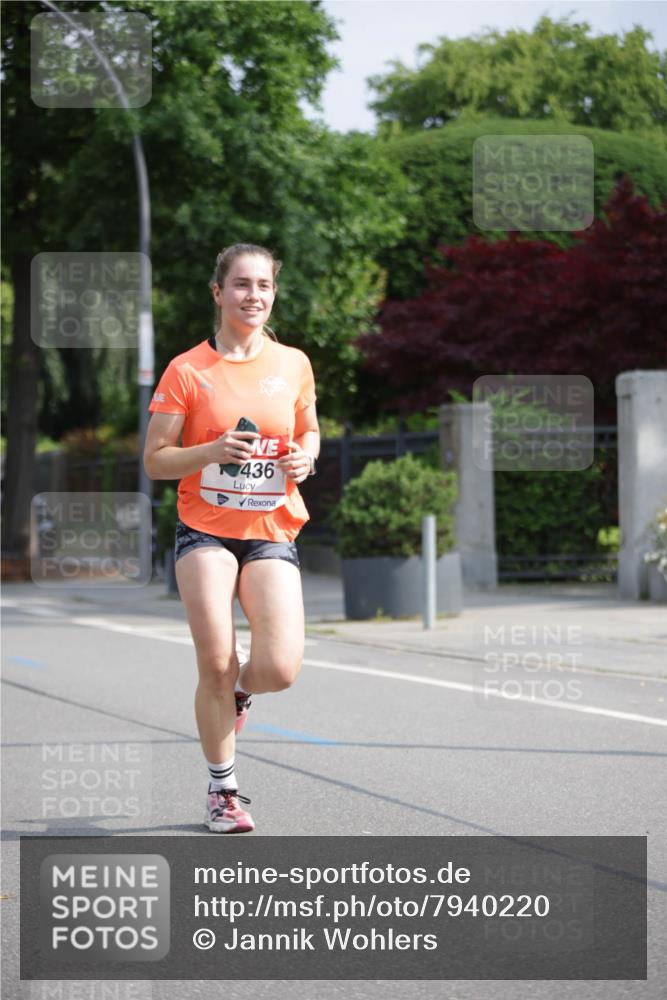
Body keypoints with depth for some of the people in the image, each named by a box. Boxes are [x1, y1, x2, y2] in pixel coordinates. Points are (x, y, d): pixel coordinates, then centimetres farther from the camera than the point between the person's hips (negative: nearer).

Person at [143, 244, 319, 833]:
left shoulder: (293, 364, 6)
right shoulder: (187, 370, -3)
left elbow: (310, 431, 21)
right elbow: (155, 462, -1)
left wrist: (305, 458, -2)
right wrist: (212, 451, -19)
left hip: (273, 534, 2)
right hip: (205, 531, -2)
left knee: (280, 669, -14)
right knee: (215, 663, -8)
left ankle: (239, 691, 24)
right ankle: (223, 789, 13)